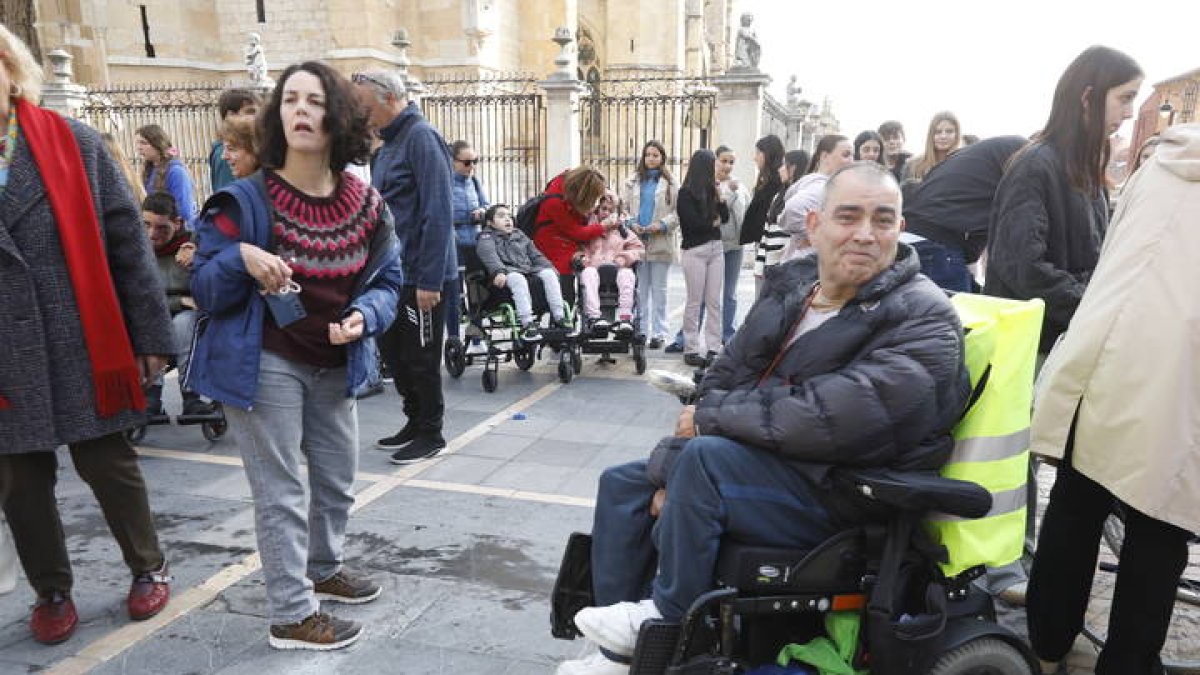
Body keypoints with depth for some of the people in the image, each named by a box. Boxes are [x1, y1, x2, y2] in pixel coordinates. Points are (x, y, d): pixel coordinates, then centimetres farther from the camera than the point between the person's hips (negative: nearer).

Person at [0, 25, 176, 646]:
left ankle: (149, 568, 30)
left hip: (84, 347, -1)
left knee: (108, 465, 10)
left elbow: (127, 243, -1)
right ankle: (51, 592, 31)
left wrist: (150, 333, -4)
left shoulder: (73, 142, -1)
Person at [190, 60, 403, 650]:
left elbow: (388, 280, 4)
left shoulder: (365, 203, -3)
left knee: (338, 479, 20)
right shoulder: (246, 199, -14)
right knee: (281, 491, 2)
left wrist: (364, 315, -16)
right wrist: (241, 258, -31)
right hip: (264, 364, -5)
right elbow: (204, 289, -10)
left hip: (336, 366, 6)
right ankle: (291, 616, 17)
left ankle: (323, 569, 45)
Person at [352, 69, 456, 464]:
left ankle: (431, 435, 18)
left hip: (421, 277, -9)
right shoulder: (388, 143, 14)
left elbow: (438, 213, -22)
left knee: (420, 358, 2)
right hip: (393, 272, 9)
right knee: (392, 350, 16)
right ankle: (416, 421, 30)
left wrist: (429, 280, -23)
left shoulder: (421, 137, -15)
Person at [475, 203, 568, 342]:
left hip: (528, 269, 6)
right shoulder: (487, 237, 11)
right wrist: (498, 272, -31)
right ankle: (527, 324, -44)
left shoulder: (519, 235, 31)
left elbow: (535, 255, 28)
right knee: (517, 279, -37)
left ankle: (559, 318, -26)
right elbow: (489, 256, -10)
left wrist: (550, 267, 9)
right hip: (507, 272, -6)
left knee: (548, 273, -20)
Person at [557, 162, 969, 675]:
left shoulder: (924, 320, -17)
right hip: (765, 460, 8)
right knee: (622, 484, 7)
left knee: (707, 457, -30)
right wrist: (677, 476, -8)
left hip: (841, 493, -8)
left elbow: (827, 419, -30)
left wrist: (709, 418, -18)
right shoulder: (789, 284, 6)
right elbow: (724, 375, 5)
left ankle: (666, 619, -6)